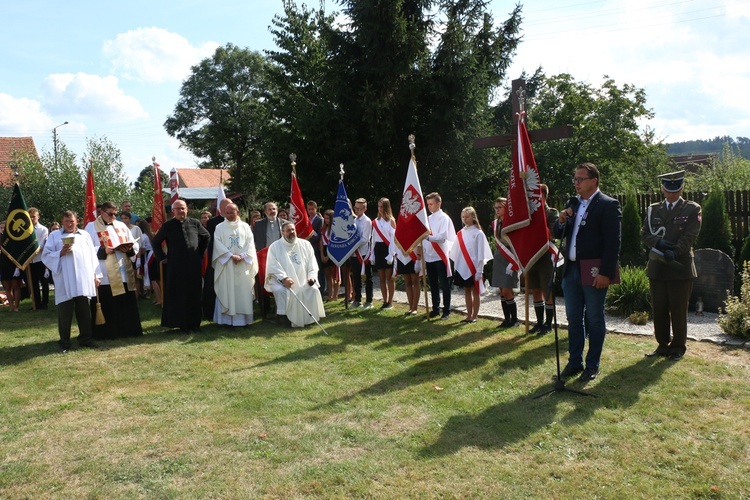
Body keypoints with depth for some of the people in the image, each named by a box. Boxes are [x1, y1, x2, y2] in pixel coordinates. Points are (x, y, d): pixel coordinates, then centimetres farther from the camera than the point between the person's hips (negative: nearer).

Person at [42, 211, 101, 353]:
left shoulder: (85, 235, 16)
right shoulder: (54, 235, 8)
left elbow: (92, 256, 14)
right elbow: (46, 256, 2)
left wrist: (96, 275, 8)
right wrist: (60, 253, -15)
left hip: (83, 280, 2)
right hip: (65, 282, -2)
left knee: (84, 311, 7)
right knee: (65, 313, 2)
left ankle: (86, 339, 16)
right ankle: (64, 342, 9)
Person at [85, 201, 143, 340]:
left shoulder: (121, 225, 16)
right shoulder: (91, 227, 3)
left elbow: (135, 245, 13)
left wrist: (129, 249, -8)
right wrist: (104, 250, -21)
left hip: (125, 273, 4)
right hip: (105, 276, -4)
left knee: (128, 304, 7)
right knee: (106, 306, 0)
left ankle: (129, 330, 16)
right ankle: (106, 333, 9)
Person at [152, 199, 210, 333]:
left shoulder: (195, 223, 4)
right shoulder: (167, 226, 0)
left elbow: (207, 237, 18)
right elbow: (155, 242, 10)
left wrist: (200, 253, 13)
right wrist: (162, 258, 2)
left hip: (194, 266, 2)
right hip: (175, 267, -1)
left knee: (194, 295, 6)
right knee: (178, 296, 2)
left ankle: (195, 323, 15)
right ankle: (182, 324, 9)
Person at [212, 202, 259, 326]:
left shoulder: (245, 227, 9)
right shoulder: (220, 227, 6)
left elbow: (250, 244, 2)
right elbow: (218, 245, -4)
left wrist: (242, 256, -13)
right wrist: (231, 255, -15)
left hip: (243, 265, 1)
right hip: (226, 265, -1)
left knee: (243, 292, 1)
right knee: (226, 292, -2)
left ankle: (242, 318, 5)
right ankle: (226, 318, 2)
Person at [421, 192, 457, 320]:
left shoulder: (444, 218, -7)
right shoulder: (429, 218, 13)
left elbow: (443, 237, -19)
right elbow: (425, 236, 13)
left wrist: (428, 237, -31)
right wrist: (422, 249, 4)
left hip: (440, 256, -6)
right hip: (429, 256, 7)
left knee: (444, 285, 1)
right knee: (433, 285, 13)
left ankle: (446, 311, 7)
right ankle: (435, 309, 23)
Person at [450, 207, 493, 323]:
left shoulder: (478, 233, -7)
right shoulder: (460, 233, 7)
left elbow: (481, 254, -9)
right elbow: (457, 251, 10)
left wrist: (479, 271, -12)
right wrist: (456, 267, 6)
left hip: (474, 268, -5)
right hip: (462, 268, 5)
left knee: (475, 292, 4)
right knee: (467, 291, 11)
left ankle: (474, 316, 10)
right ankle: (469, 316, 18)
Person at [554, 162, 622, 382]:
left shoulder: (608, 205, -8)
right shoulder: (572, 204, 13)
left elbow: (613, 242, -13)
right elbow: (558, 234, 15)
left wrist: (606, 273, -18)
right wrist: (561, 221, -7)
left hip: (594, 272, -6)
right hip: (571, 270, 7)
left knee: (594, 319, 5)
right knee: (573, 319, 12)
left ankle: (593, 365, 16)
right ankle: (574, 362, 23)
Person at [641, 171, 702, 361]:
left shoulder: (692, 209, 3)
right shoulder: (653, 209, 12)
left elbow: (689, 237, -7)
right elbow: (644, 234, 3)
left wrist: (673, 252, -19)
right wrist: (659, 243, -15)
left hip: (681, 268, -3)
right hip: (657, 267, 3)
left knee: (679, 310, 3)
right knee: (658, 310, 7)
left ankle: (678, 347, 16)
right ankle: (662, 345, 20)